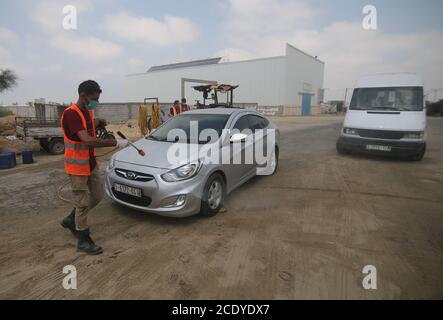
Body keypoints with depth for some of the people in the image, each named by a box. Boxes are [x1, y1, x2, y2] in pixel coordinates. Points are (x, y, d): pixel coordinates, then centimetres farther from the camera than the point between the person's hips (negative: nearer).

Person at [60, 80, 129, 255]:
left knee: (96, 196, 16)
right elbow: (87, 141, -33)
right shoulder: (71, 114, -21)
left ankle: (71, 220, 37)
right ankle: (83, 240, 17)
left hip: (91, 164, 9)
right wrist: (115, 142, -33)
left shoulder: (88, 112, 8)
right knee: (83, 203, 1)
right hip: (77, 167, -9)